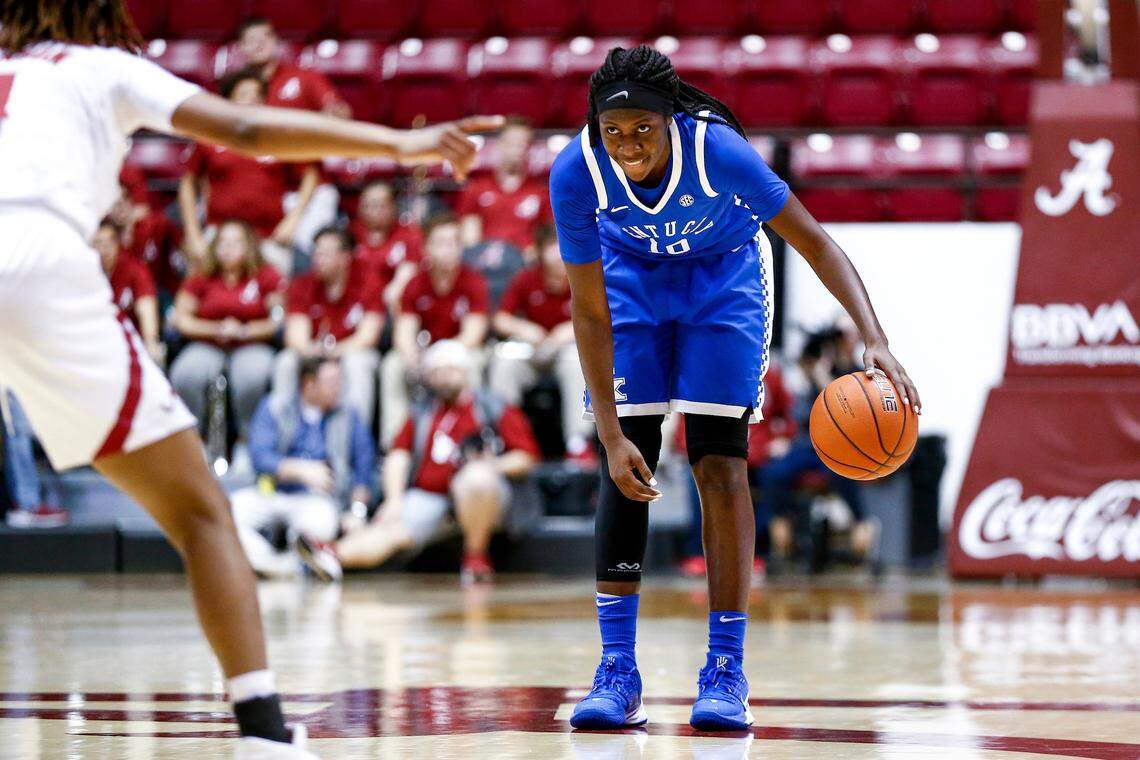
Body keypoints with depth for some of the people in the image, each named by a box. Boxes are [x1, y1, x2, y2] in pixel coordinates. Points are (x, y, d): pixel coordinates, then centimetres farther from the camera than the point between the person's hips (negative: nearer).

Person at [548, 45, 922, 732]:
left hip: (725, 275, -1)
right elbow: (591, 314, -22)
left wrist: (874, 339, -41)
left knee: (720, 463, -11)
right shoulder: (576, 174, -30)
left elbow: (816, 243, -28)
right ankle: (618, 671, -4)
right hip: (632, 274, 1)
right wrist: (611, 435, -25)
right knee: (626, 465, -8)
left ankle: (727, 673, -8)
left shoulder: (716, 148, -36)